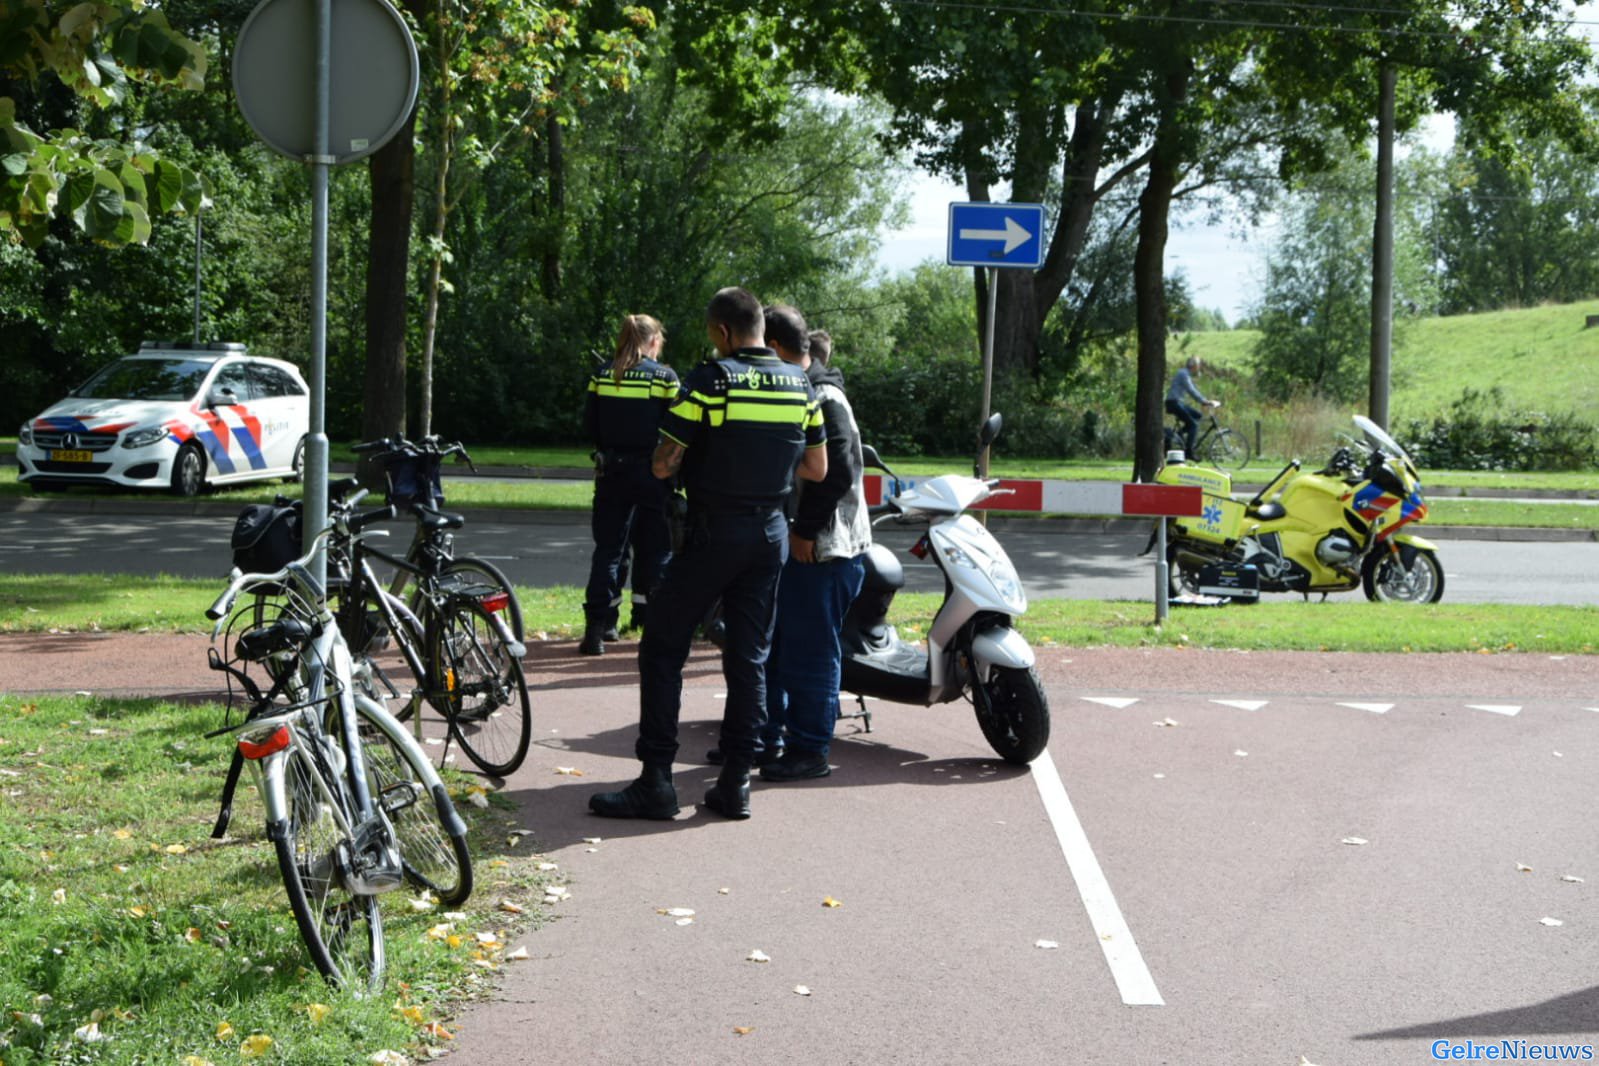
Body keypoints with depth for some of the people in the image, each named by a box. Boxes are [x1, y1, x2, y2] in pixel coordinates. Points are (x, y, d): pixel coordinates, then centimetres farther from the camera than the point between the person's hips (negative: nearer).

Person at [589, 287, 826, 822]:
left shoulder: (707, 381, -13)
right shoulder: (801, 386, 5)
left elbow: (663, 465, -13)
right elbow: (817, 468, 11)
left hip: (712, 532, -5)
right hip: (771, 532, 6)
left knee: (663, 649, 3)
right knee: (750, 657, 10)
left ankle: (656, 780, -1)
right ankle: (736, 783, 11)